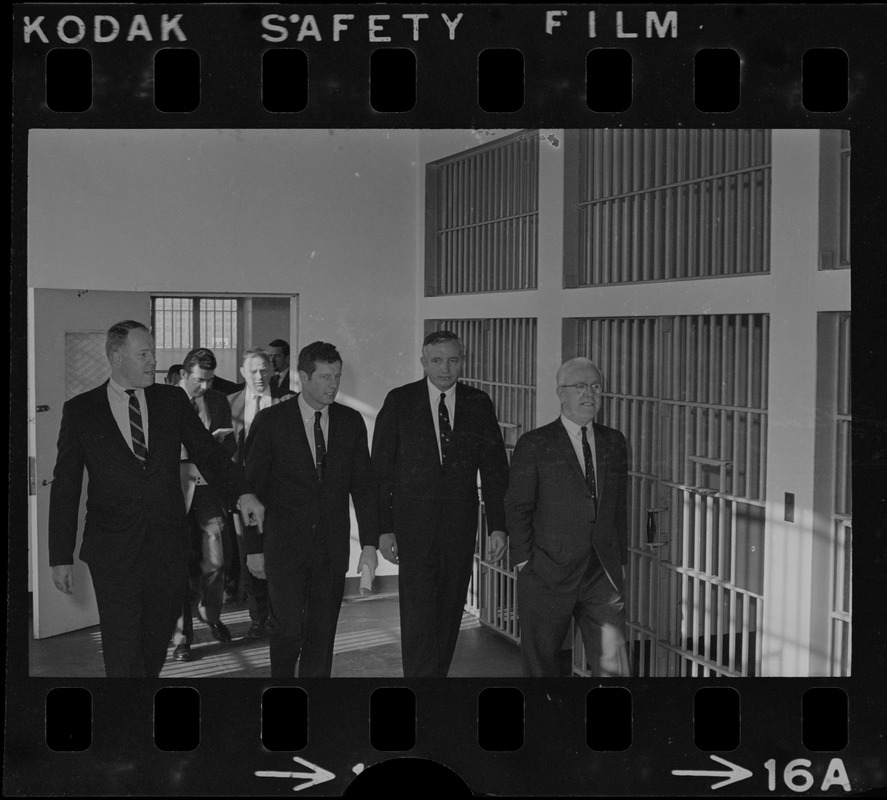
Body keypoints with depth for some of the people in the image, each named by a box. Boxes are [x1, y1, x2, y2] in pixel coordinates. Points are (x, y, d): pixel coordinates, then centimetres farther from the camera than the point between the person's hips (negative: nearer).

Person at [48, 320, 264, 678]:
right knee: (123, 656, 0)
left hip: (169, 549, 3)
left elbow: (207, 452, 3)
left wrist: (241, 492, -17)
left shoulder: (173, 400, 6)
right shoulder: (80, 410, 0)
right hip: (114, 551, -2)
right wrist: (61, 557, -2)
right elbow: (65, 487, 1)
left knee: (156, 644, 14)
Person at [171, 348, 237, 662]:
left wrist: (219, 440, -10)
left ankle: (211, 616, 29)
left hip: (210, 491, 3)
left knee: (214, 563, 0)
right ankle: (181, 638, 16)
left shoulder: (218, 401, 10)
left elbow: (229, 448, 14)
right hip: (178, 491, -3)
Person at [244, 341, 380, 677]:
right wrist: (254, 548, -2)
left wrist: (369, 544, 0)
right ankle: (281, 674, 23)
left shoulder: (351, 422, 4)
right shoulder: (270, 421, -4)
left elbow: (364, 485, 6)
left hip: (332, 549, 3)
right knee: (289, 629, -5)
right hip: (284, 547, -2)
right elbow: (253, 486, -1)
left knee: (322, 635, 6)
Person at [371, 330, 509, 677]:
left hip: (460, 522, 3)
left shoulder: (479, 404, 5)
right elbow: (382, 469, 1)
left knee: (450, 612, 8)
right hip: (413, 522, -2)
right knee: (418, 613, -8)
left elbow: (495, 470, 6)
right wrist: (384, 528, -5)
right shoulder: (399, 401, 0)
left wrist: (498, 526, -1)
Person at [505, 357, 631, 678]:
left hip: (603, 574, 3)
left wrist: (620, 561, 11)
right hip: (548, 574, -3)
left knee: (611, 663, -4)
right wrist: (525, 563, -8)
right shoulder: (534, 444, -3)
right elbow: (517, 508, -3)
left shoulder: (614, 442, 11)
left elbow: (619, 505, 14)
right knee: (541, 662, 9)